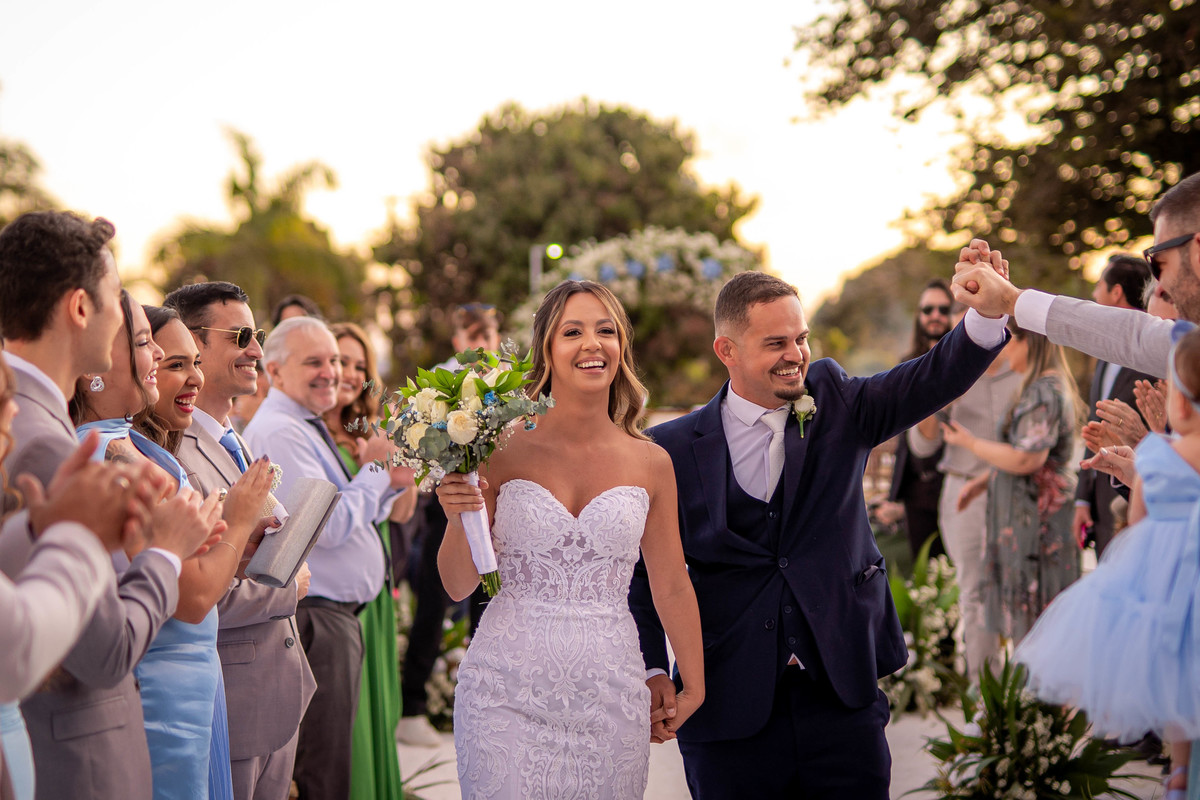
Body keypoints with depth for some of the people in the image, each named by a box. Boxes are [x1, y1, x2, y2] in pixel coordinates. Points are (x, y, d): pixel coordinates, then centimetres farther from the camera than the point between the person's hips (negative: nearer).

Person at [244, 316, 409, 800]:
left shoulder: (307, 428, 17)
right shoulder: (279, 432, -16)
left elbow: (355, 516, 22)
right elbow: (329, 526, -22)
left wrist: (391, 482, 4)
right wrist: (375, 471, -9)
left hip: (338, 614, 10)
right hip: (317, 619, -10)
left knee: (332, 757, 15)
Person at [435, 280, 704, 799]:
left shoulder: (651, 464, 4)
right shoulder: (504, 453, -1)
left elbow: (672, 587, 12)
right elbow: (458, 586, 4)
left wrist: (693, 688, 17)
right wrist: (459, 519, -14)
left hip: (608, 693, 1)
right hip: (509, 692, -1)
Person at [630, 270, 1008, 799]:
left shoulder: (835, 405, 5)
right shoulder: (673, 450, -1)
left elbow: (934, 380, -8)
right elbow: (641, 573, 2)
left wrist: (988, 312, -26)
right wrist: (652, 672, -10)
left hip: (842, 696, 2)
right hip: (729, 711, -1)